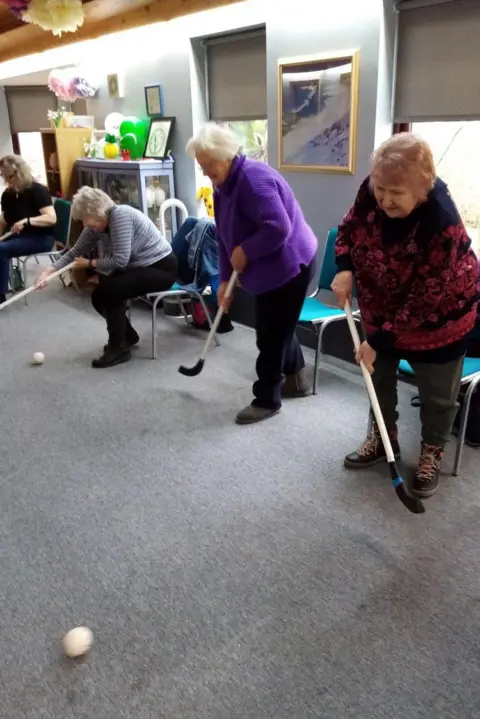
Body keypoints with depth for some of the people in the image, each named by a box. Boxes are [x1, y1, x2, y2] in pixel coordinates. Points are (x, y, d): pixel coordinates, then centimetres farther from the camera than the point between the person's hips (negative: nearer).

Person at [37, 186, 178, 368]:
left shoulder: (121, 215, -25)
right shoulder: (96, 226, 0)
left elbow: (120, 261, -28)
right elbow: (75, 252, 5)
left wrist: (90, 263, -14)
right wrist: (50, 271, -6)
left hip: (161, 268, -9)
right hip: (139, 267, 9)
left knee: (110, 290, -23)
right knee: (100, 296, -2)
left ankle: (119, 348, -10)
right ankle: (127, 336, 20)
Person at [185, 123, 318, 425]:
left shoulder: (254, 178, -25)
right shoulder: (224, 184, 6)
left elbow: (278, 228, -33)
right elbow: (225, 236, 9)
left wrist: (245, 252, -22)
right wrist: (226, 278, 6)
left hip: (290, 266, -10)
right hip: (272, 270, 10)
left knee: (271, 334, -2)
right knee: (280, 326, 21)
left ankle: (267, 400, 12)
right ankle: (296, 379, 39)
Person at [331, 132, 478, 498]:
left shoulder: (441, 224, -36)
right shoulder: (372, 191, -20)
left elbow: (422, 302, -31)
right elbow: (349, 228, -1)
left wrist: (379, 340, -25)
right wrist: (345, 269, -20)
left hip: (438, 314, -5)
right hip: (383, 307, 6)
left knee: (437, 392, 10)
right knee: (379, 376, 19)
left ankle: (432, 453, 33)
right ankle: (383, 437, 41)